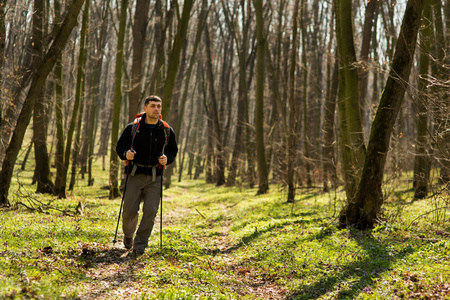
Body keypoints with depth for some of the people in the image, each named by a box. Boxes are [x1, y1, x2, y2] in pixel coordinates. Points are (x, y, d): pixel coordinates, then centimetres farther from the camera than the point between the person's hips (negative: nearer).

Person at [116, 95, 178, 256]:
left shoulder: (167, 131, 6)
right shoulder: (132, 128, 1)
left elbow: (173, 150, 16)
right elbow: (120, 146, 6)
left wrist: (167, 158, -6)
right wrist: (125, 154, -16)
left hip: (155, 178, 1)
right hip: (135, 175, -1)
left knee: (150, 211, -8)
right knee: (130, 211, -3)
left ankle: (140, 244, 5)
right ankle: (128, 236, 28)